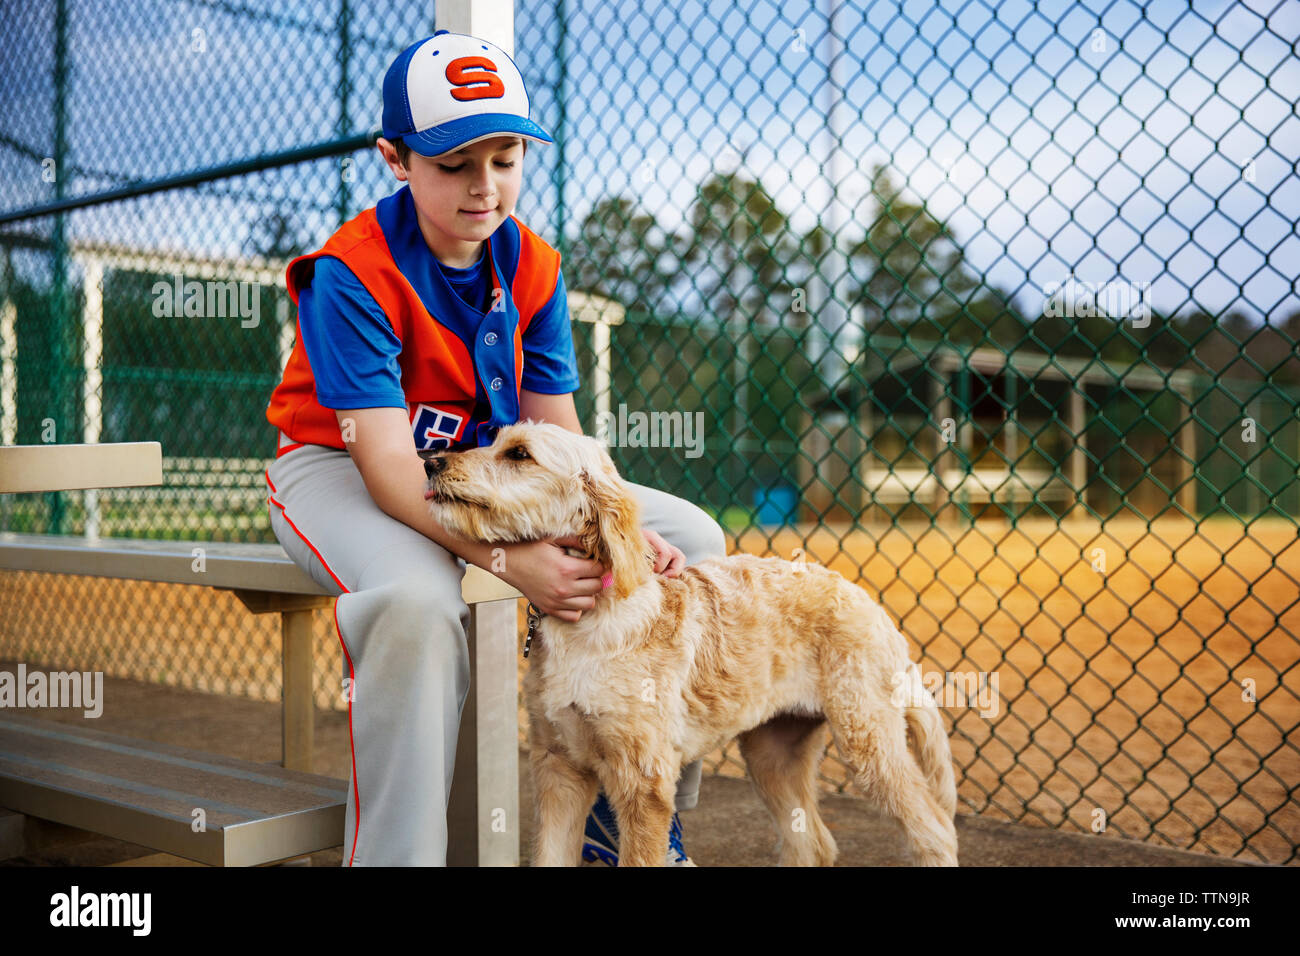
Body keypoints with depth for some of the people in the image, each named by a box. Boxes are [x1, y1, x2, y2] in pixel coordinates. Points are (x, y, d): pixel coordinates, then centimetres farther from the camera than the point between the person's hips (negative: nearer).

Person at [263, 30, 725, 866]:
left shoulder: (534, 266, -4)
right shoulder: (351, 273, -22)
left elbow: (557, 434, -6)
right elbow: (387, 464, -30)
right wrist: (509, 559, -44)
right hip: (340, 469, -6)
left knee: (691, 538, -6)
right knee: (418, 599, -41)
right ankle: (394, 856, -23)